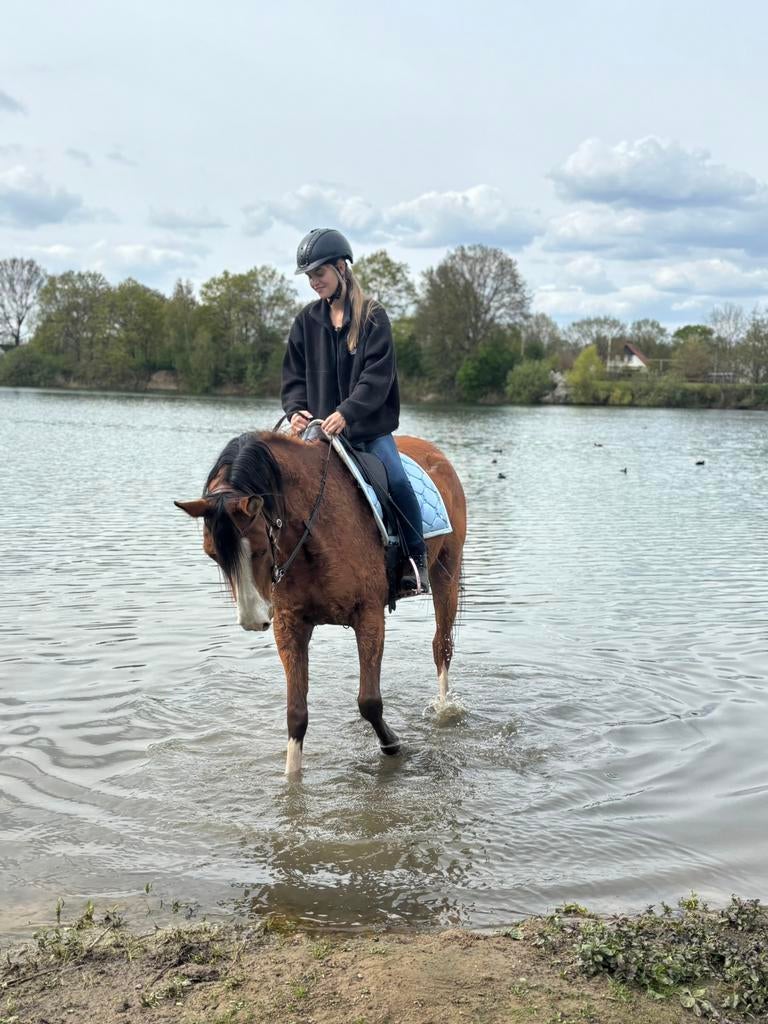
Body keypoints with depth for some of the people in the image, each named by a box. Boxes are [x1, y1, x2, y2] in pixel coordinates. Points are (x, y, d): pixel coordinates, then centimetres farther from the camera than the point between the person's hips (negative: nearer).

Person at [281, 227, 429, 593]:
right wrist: (295, 409, -9)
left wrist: (347, 412, -25)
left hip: (370, 426, -3)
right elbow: (294, 374, 11)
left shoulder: (372, 316, -3)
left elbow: (377, 375, -12)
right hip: (320, 427, 4)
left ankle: (416, 559, -4)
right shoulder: (307, 320, 9)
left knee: (396, 480, -21)